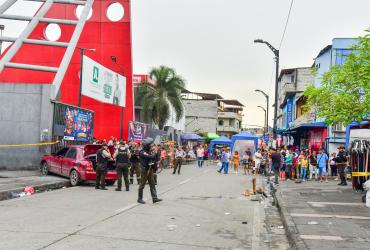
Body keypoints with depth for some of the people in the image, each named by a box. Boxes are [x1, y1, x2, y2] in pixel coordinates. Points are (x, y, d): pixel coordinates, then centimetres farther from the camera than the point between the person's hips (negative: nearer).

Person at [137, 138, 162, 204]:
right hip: (145, 170, -8)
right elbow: (150, 157, -27)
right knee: (142, 184, 2)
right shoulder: (142, 152, -15)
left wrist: (154, 152, 2)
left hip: (150, 170, 8)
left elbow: (155, 158, 15)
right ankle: (140, 199, 12)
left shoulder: (150, 152, 11)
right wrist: (155, 153, -10)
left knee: (152, 184, 3)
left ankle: (154, 198, 3)